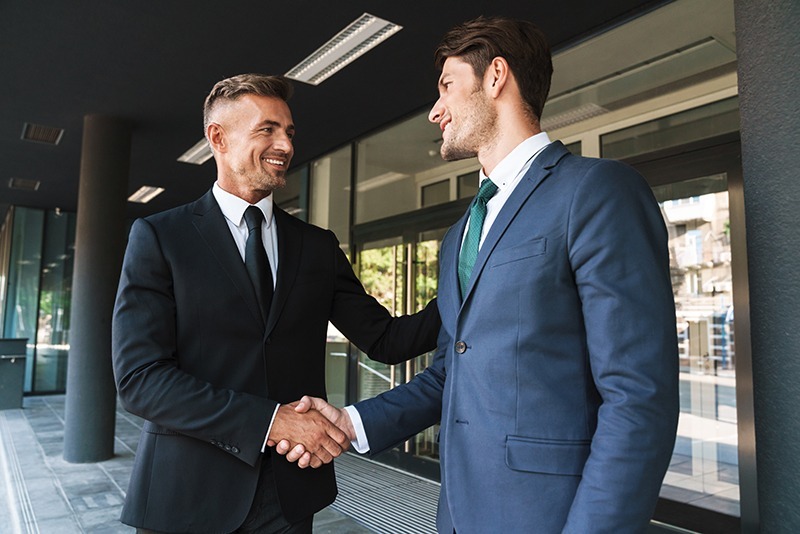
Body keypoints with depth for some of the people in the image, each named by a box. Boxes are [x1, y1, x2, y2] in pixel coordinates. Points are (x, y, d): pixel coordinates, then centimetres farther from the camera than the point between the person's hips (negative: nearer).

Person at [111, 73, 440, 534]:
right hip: (190, 496, -3)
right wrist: (270, 421, -21)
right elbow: (140, 378, -13)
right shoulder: (159, 237, -5)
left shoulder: (319, 246, 6)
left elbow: (386, 338, 1)